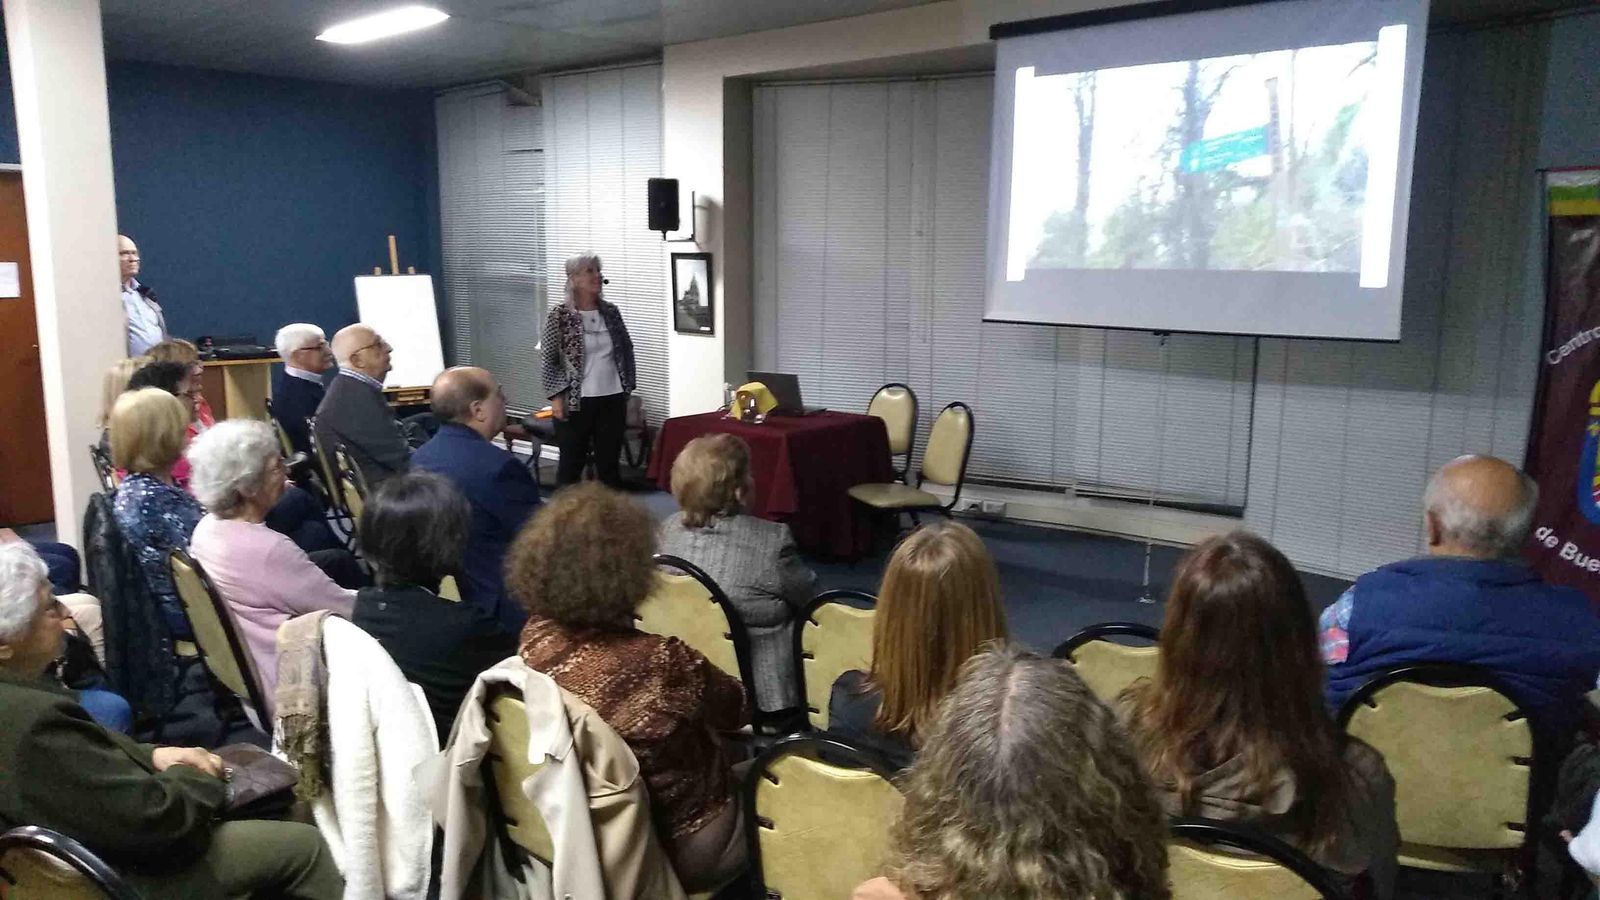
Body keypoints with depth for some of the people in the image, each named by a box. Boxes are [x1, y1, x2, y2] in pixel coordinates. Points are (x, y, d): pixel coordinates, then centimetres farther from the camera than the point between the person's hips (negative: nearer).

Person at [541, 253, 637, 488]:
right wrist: (556, 396, -11)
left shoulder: (611, 311, 6)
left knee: (609, 462, 11)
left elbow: (627, 350, 15)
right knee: (571, 463, 6)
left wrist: (627, 387, 11)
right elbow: (549, 360, -5)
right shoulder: (559, 315, -6)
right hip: (576, 401, -4)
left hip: (612, 399, 4)